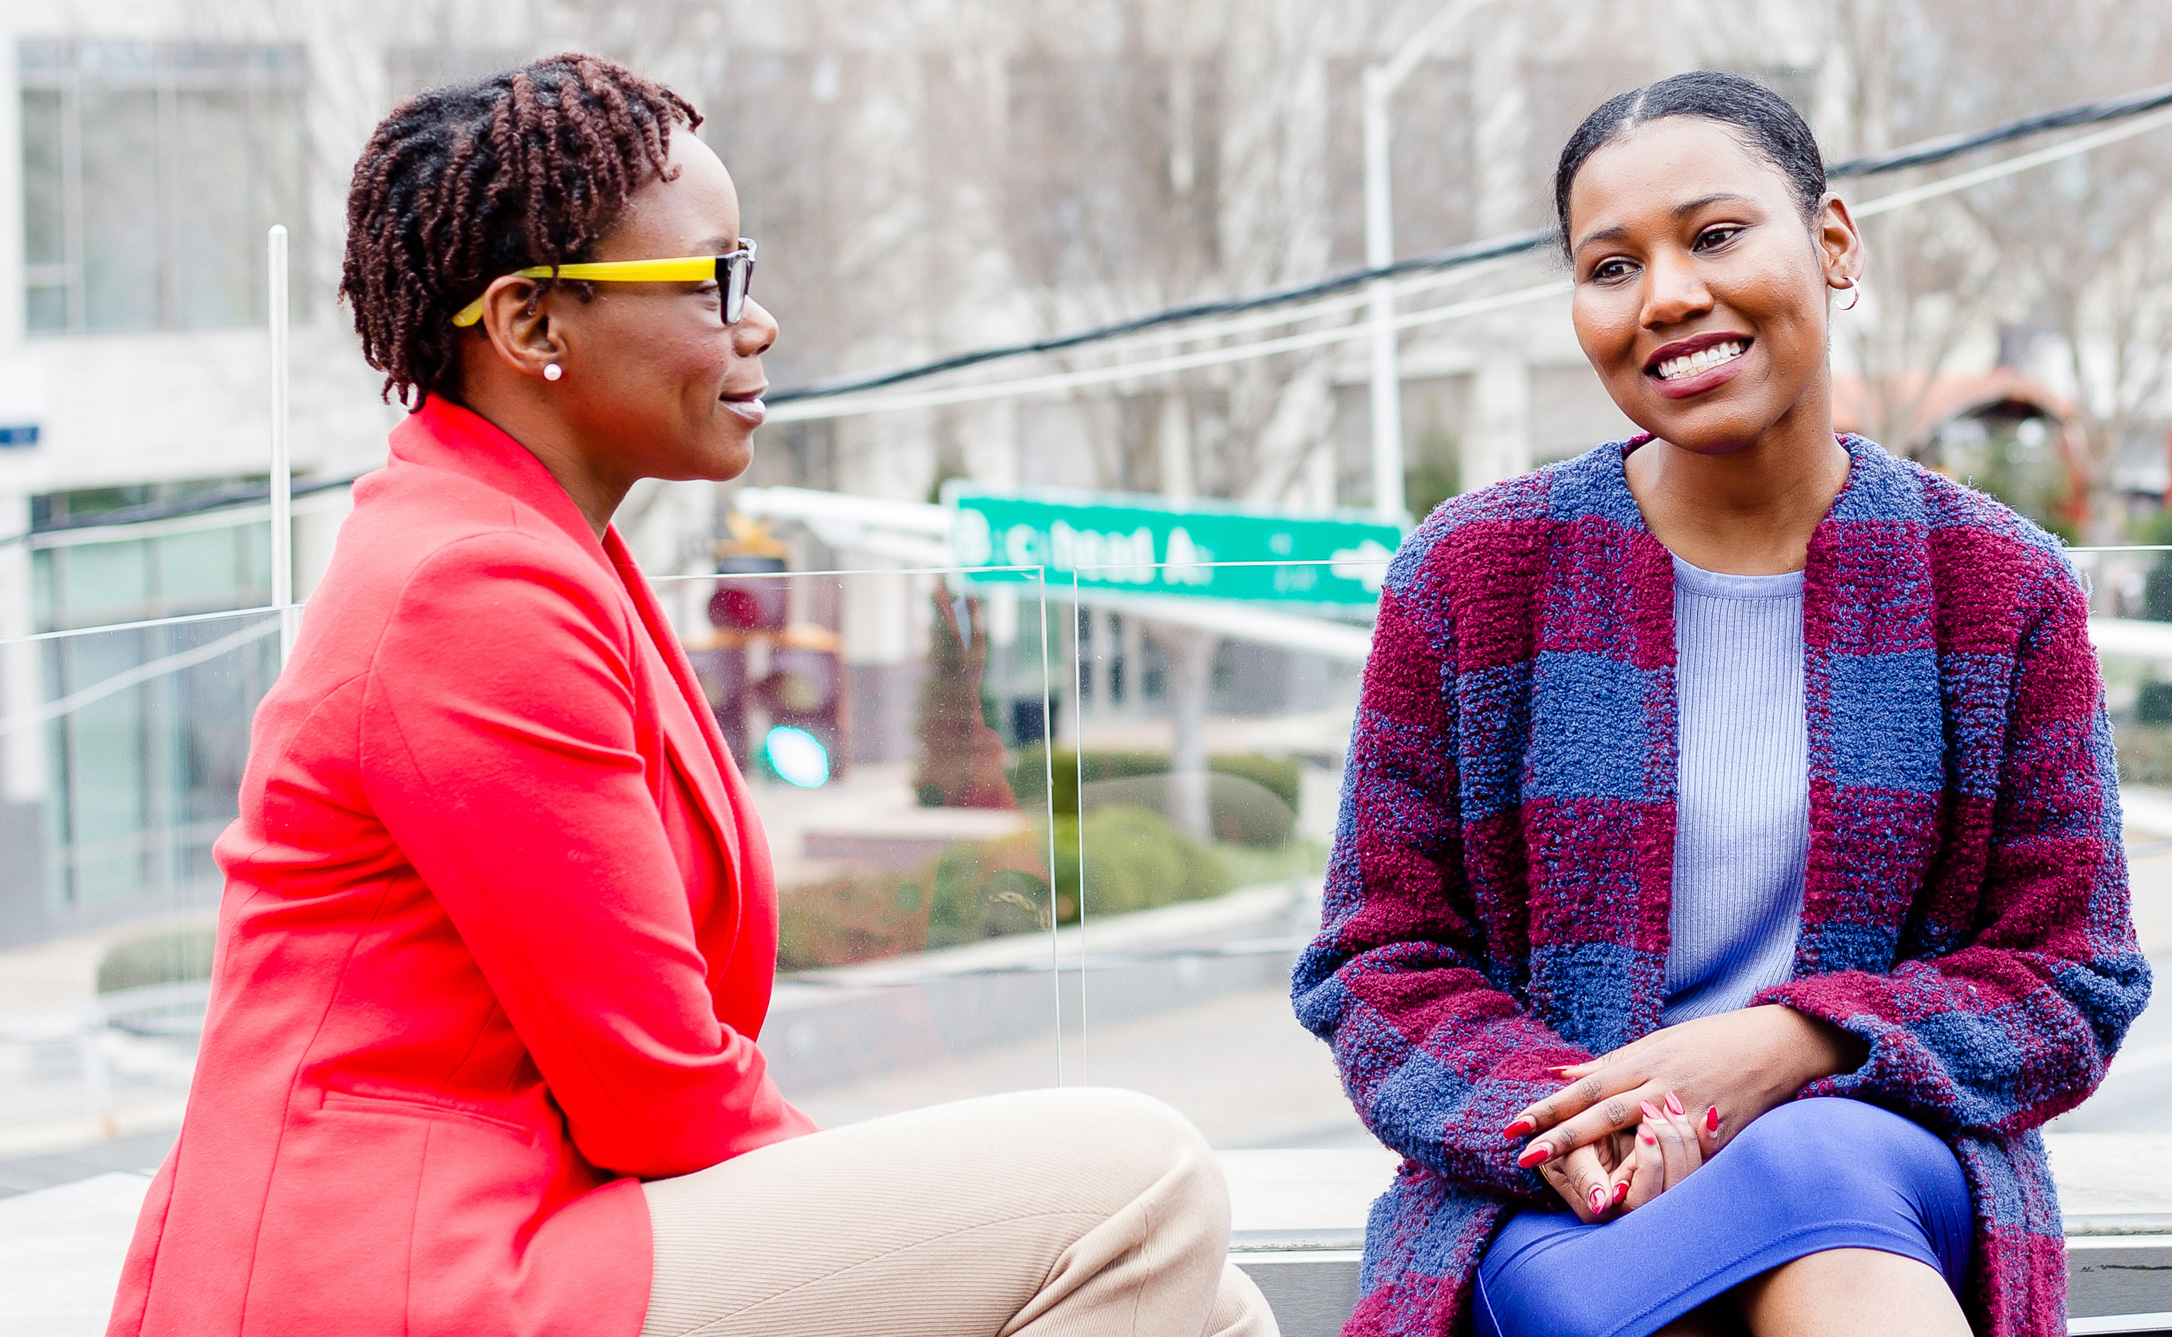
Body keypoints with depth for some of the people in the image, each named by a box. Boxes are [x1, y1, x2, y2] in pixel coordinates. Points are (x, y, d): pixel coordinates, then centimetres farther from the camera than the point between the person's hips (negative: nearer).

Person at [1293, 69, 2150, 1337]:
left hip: (1892, 1146, 1)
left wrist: (1791, 1045, -14)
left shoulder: (2003, 587, 6)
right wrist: (1559, 1117, -17)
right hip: (1548, 1187, -1)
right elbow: (1383, 959, 6)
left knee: (1812, 1175, -38)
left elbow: (2069, 978, 6)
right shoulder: (1471, 577, 5)